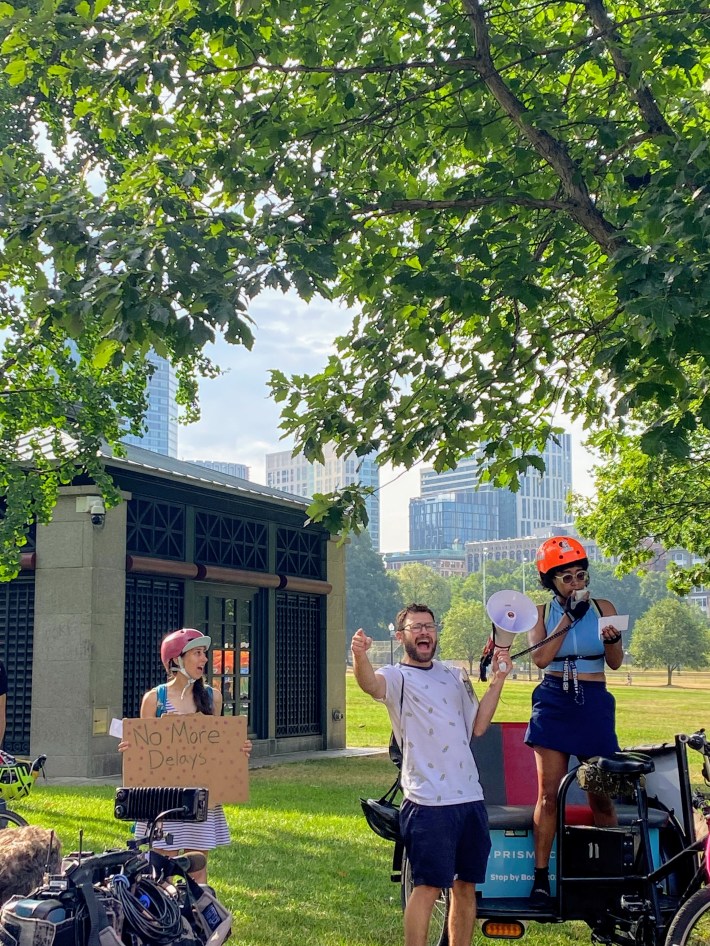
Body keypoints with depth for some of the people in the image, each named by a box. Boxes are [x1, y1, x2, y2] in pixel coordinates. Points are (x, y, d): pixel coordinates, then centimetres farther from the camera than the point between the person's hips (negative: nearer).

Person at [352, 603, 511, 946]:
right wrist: (359, 657, -50)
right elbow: (370, 683, -27)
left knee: (466, 886, 13)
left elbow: (478, 725, 15)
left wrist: (497, 681, 7)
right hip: (428, 802, -6)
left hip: (470, 798, 6)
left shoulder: (456, 676, 17)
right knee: (428, 886, -6)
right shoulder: (397, 676, -3)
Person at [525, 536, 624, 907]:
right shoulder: (542, 612, 5)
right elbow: (541, 658, -10)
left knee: (601, 796, 4)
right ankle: (541, 876, 2)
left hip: (595, 705, 0)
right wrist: (568, 617, -13)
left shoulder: (603, 608, 5)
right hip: (554, 704, 0)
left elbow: (615, 662, -1)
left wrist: (612, 639, -22)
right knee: (549, 794, -3)